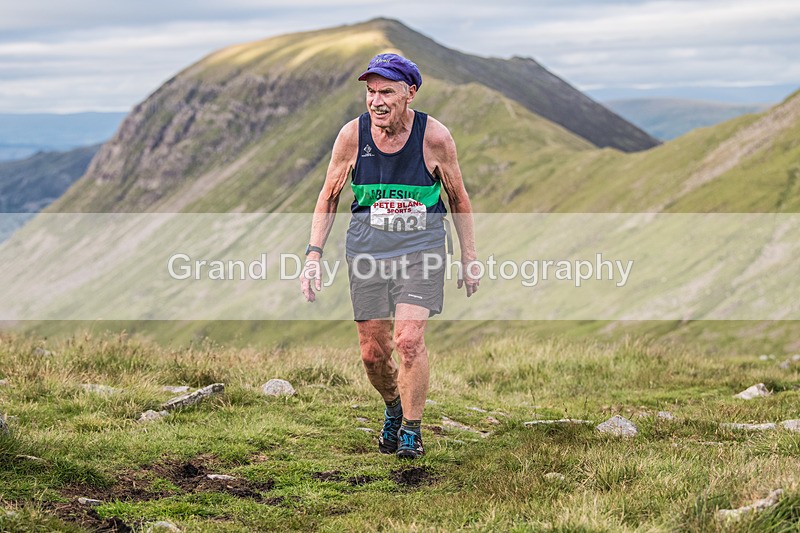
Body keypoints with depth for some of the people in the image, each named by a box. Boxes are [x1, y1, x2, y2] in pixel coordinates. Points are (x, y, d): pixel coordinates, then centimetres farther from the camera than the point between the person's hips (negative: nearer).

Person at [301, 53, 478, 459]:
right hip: (367, 248, 2)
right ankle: (393, 408, 37)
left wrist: (469, 259, 7)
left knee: (409, 340, -18)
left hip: (420, 246, -2)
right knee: (373, 352, 5)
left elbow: (459, 200, 4)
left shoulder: (435, 137, -10)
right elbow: (328, 197, 5)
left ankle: (412, 431, 1)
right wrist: (313, 255, -3)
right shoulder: (353, 135, -7)